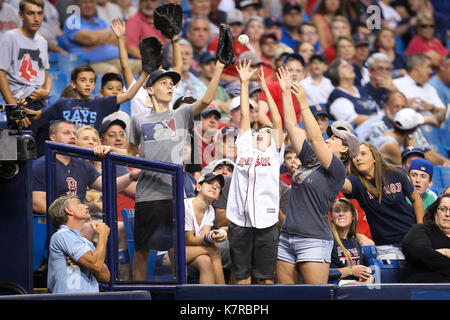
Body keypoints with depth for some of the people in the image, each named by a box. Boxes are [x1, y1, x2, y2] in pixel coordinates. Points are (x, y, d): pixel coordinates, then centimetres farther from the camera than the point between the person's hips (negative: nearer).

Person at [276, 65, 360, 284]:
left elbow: (315, 137, -15)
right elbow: (291, 126, 16)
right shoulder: (311, 160, 15)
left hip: (314, 240, -8)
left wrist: (303, 102, -13)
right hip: (287, 237, 8)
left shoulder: (337, 169, -5)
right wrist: (286, 92, 14)